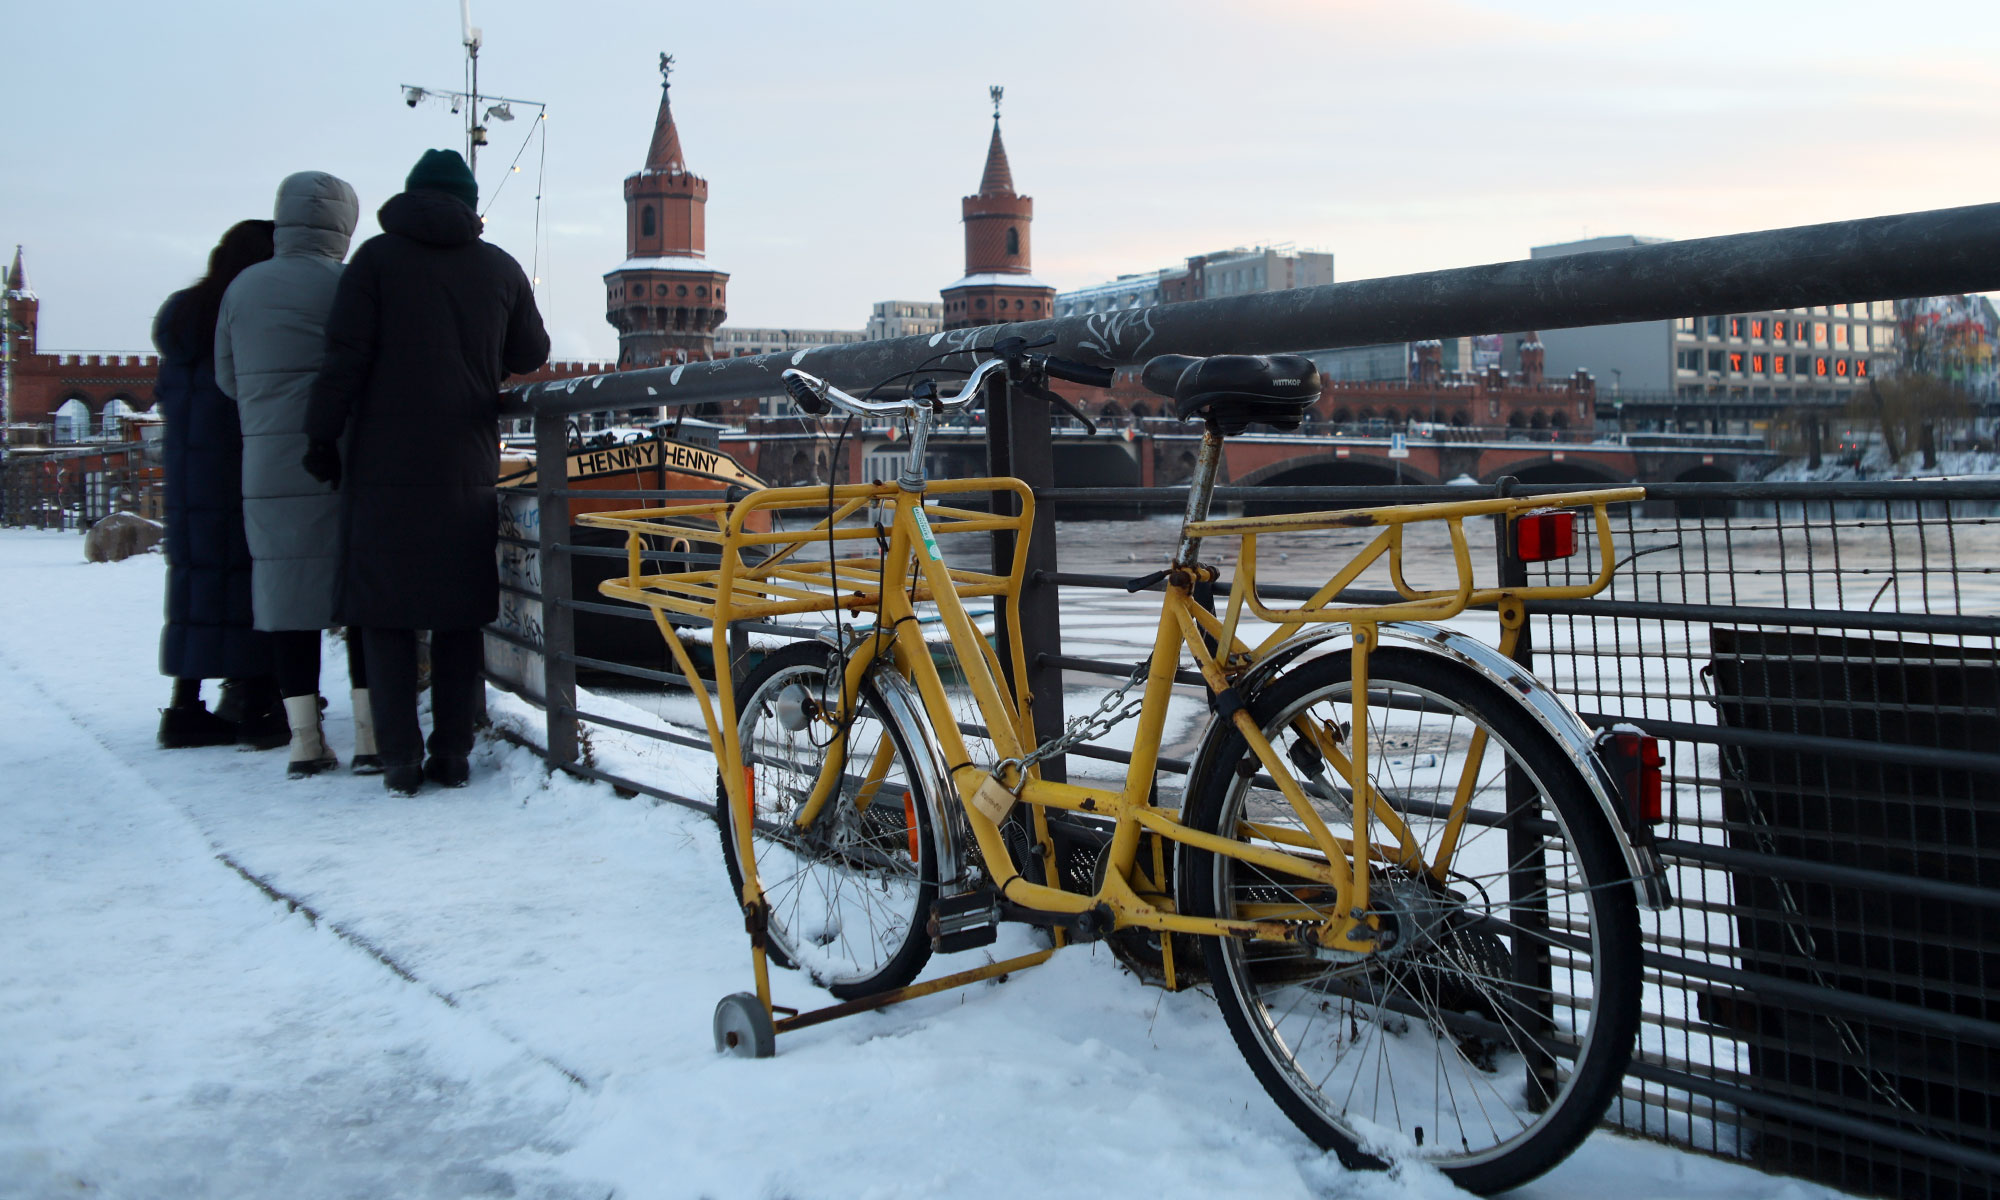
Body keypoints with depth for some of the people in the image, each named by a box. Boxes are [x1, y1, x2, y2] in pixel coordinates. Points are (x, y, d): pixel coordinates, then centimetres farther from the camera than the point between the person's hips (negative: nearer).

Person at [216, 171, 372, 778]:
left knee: (289, 591, 8)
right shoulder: (344, 286, -6)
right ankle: (371, 736, 1)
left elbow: (228, 377, 14)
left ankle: (304, 740, 9)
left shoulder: (242, 287, 9)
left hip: (268, 466, 4)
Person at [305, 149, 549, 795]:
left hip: (385, 468, -2)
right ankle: (453, 754, 8)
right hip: (468, 469, 2)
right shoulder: (500, 267, 7)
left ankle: (400, 759, 0)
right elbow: (530, 355, 17)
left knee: (387, 614, 3)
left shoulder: (377, 257, 0)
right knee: (459, 617, 8)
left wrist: (324, 436, 0)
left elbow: (346, 355, -6)